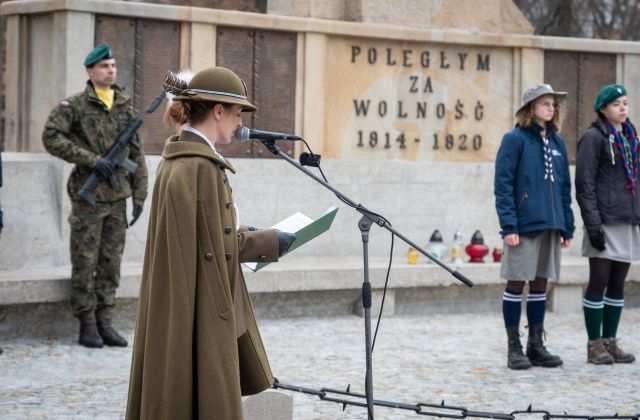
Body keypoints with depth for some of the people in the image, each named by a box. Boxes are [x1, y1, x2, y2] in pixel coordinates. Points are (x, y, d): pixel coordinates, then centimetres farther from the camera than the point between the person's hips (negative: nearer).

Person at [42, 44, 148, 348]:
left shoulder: (126, 107, 10)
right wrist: (92, 160, -18)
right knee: (85, 263, 0)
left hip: (117, 197, 5)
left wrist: (139, 195, 7)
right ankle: (87, 326, 6)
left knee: (111, 263, 7)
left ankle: (105, 323, 13)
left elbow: (136, 153, 13)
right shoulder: (75, 105, -4)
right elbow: (51, 137, -13)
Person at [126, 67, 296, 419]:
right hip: (200, 317, -10)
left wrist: (243, 233, 17)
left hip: (182, 313, 10)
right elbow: (212, 249, -19)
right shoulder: (200, 168, -19)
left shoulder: (177, 161, 10)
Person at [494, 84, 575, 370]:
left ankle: (536, 345, 18)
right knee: (516, 283, 0)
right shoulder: (515, 139, -5)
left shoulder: (557, 143, 14)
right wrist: (508, 225, -16)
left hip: (550, 225, 6)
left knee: (540, 284, 10)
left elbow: (564, 187, 17)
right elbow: (503, 184, -10)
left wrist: (567, 227, 12)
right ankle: (514, 348, 7)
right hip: (523, 226, -6)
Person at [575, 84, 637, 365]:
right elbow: (584, 185, -11)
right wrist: (593, 225, -17)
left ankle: (610, 341, 14)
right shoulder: (594, 137, -6)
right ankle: (595, 345, 2)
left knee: (618, 284, 9)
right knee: (599, 282, -3)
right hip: (605, 222, -7)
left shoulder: (629, 137, 17)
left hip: (628, 222, 7)